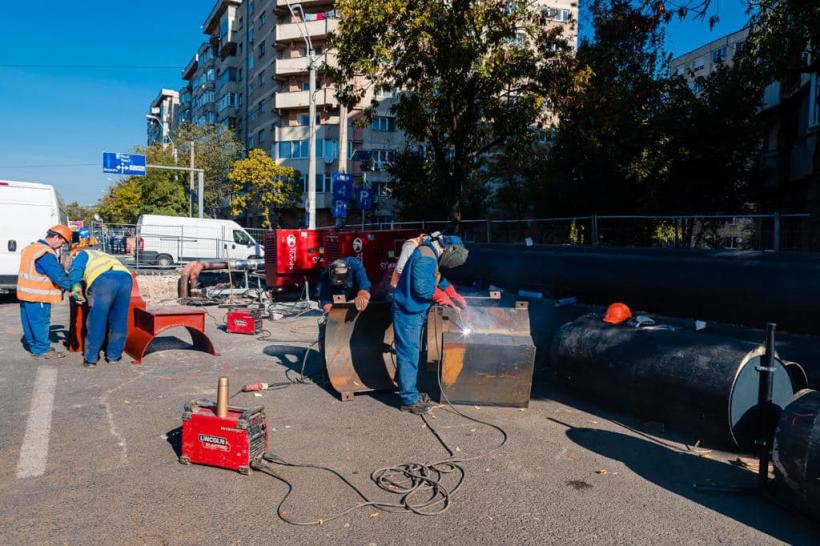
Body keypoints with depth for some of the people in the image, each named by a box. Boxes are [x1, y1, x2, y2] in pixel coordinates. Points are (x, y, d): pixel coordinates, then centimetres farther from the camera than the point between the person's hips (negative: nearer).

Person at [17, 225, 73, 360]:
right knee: (41, 322, 0)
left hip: (25, 293, 10)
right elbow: (58, 275, -22)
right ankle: (42, 350, 8)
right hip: (38, 295, -10)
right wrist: (71, 287, -14)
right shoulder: (46, 254, -20)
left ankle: (33, 346, 27)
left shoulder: (30, 248, 13)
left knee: (29, 322, 16)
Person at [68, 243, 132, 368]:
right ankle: (114, 355, 24)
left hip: (103, 279, -5)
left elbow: (76, 268, 7)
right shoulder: (105, 256, 46)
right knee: (119, 320, 16)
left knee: (96, 321, 6)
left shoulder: (84, 254, 28)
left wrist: (75, 286, -5)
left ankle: (91, 358, 14)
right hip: (125, 277, 5)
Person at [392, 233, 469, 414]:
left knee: (412, 353, 16)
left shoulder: (432, 256, 13)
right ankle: (409, 400, 3)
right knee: (409, 354, -4)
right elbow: (423, 288, -24)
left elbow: (440, 281, 25)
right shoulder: (426, 257, -20)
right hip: (408, 313, -10)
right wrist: (446, 300, -11)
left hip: (415, 311, 10)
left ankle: (410, 392, 27)